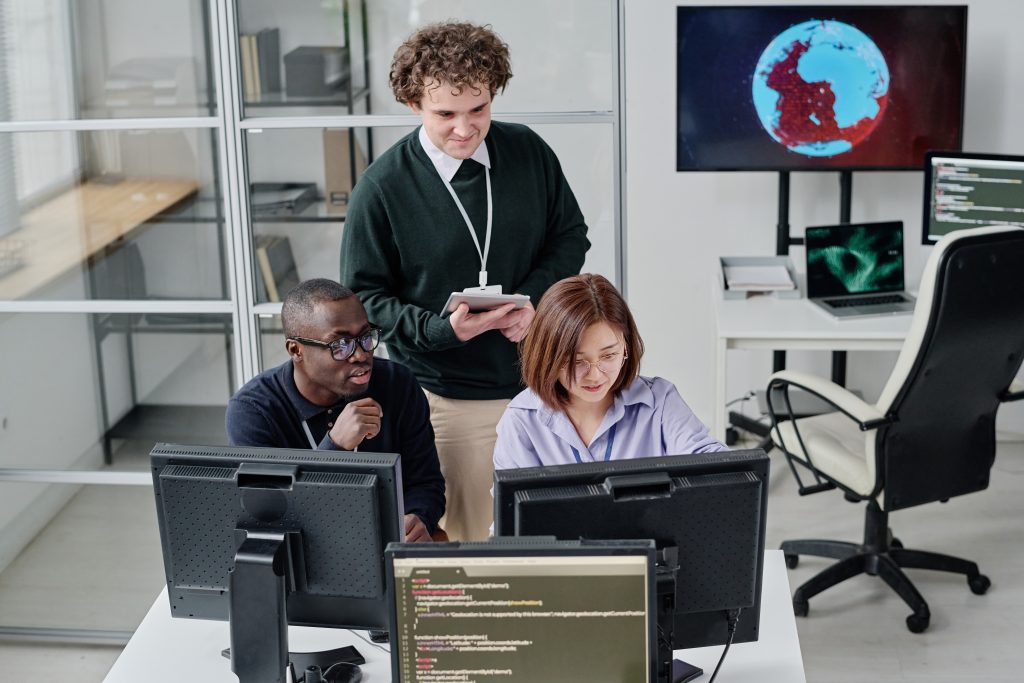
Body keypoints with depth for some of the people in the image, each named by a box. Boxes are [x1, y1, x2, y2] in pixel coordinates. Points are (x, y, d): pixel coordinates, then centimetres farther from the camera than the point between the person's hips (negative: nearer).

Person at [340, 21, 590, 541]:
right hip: (448, 396, -3)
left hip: (539, 377, 4)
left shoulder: (529, 152, 0)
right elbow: (365, 294, -5)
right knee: (477, 539, 2)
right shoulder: (382, 188, -10)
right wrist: (441, 329, -22)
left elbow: (570, 236, 10)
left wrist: (535, 298, -9)